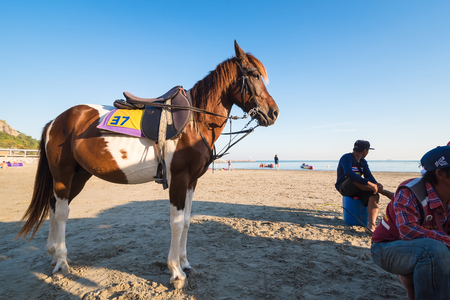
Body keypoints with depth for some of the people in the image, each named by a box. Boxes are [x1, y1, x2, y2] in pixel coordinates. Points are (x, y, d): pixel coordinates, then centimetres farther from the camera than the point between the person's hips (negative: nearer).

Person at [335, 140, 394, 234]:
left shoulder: (363, 162, 15)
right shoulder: (347, 158, -13)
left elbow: (369, 176, 5)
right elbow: (349, 173, -32)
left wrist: (376, 184, -19)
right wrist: (369, 183, -38)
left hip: (357, 189, 7)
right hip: (344, 188, -7)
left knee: (374, 196, -23)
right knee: (355, 180, -38)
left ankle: (371, 226, -36)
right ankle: (386, 193, -22)